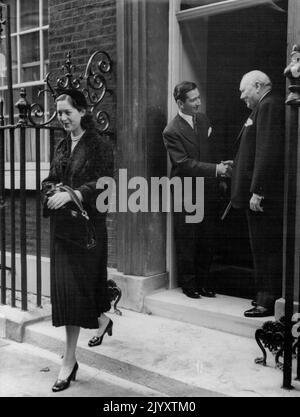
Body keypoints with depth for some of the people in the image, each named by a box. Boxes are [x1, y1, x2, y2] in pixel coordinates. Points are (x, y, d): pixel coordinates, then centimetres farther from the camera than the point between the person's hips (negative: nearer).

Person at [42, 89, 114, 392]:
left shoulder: (98, 146, -6)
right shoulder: (62, 146, 14)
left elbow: (103, 183, -15)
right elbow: (50, 179, 18)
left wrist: (71, 194, -26)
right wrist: (52, 190, -5)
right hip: (61, 223, 7)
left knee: (74, 286, -7)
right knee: (65, 285, 11)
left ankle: (69, 361, 3)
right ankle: (102, 319, 38)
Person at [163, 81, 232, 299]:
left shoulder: (203, 119, 8)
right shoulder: (172, 131, -14)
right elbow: (185, 163, -20)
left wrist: (220, 174, 9)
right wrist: (216, 170, -24)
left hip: (208, 189, 6)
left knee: (208, 238, 11)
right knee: (187, 240, 5)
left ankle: (204, 280, 26)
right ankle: (188, 282, 21)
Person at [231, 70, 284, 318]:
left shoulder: (269, 106, -12)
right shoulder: (266, 106, 20)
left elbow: (268, 152, -21)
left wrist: (257, 191, -22)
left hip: (264, 195, -10)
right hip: (263, 194, 10)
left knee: (266, 248, -4)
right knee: (264, 248, 14)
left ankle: (268, 301, 4)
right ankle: (267, 296, 22)